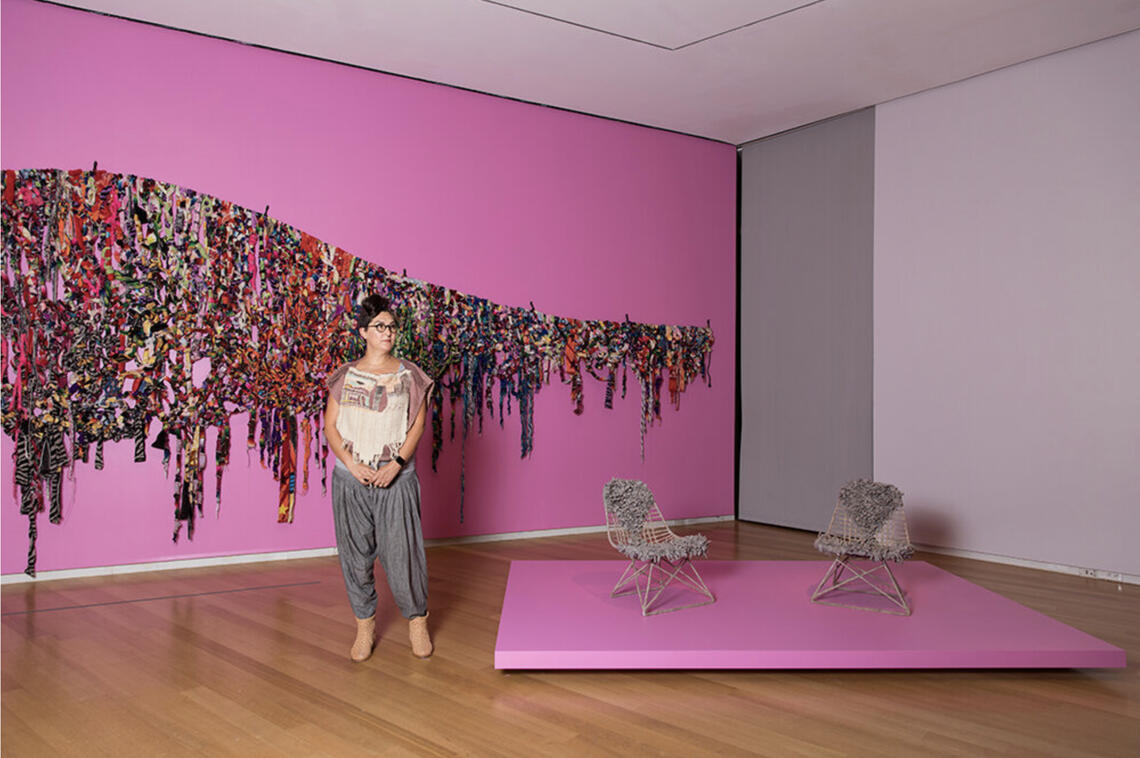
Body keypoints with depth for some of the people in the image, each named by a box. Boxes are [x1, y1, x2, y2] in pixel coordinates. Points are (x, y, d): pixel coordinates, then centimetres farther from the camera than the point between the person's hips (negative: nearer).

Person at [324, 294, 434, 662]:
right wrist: (352, 464, -11)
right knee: (356, 553, 7)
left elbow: (417, 424, -2)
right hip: (351, 479, 2)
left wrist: (397, 464, -14)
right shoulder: (345, 376, 6)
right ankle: (365, 625, 22)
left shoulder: (409, 375, 3)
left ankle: (417, 620, 18)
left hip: (396, 478, -1)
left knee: (402, 551, -1)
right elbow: (330, 426, 2)